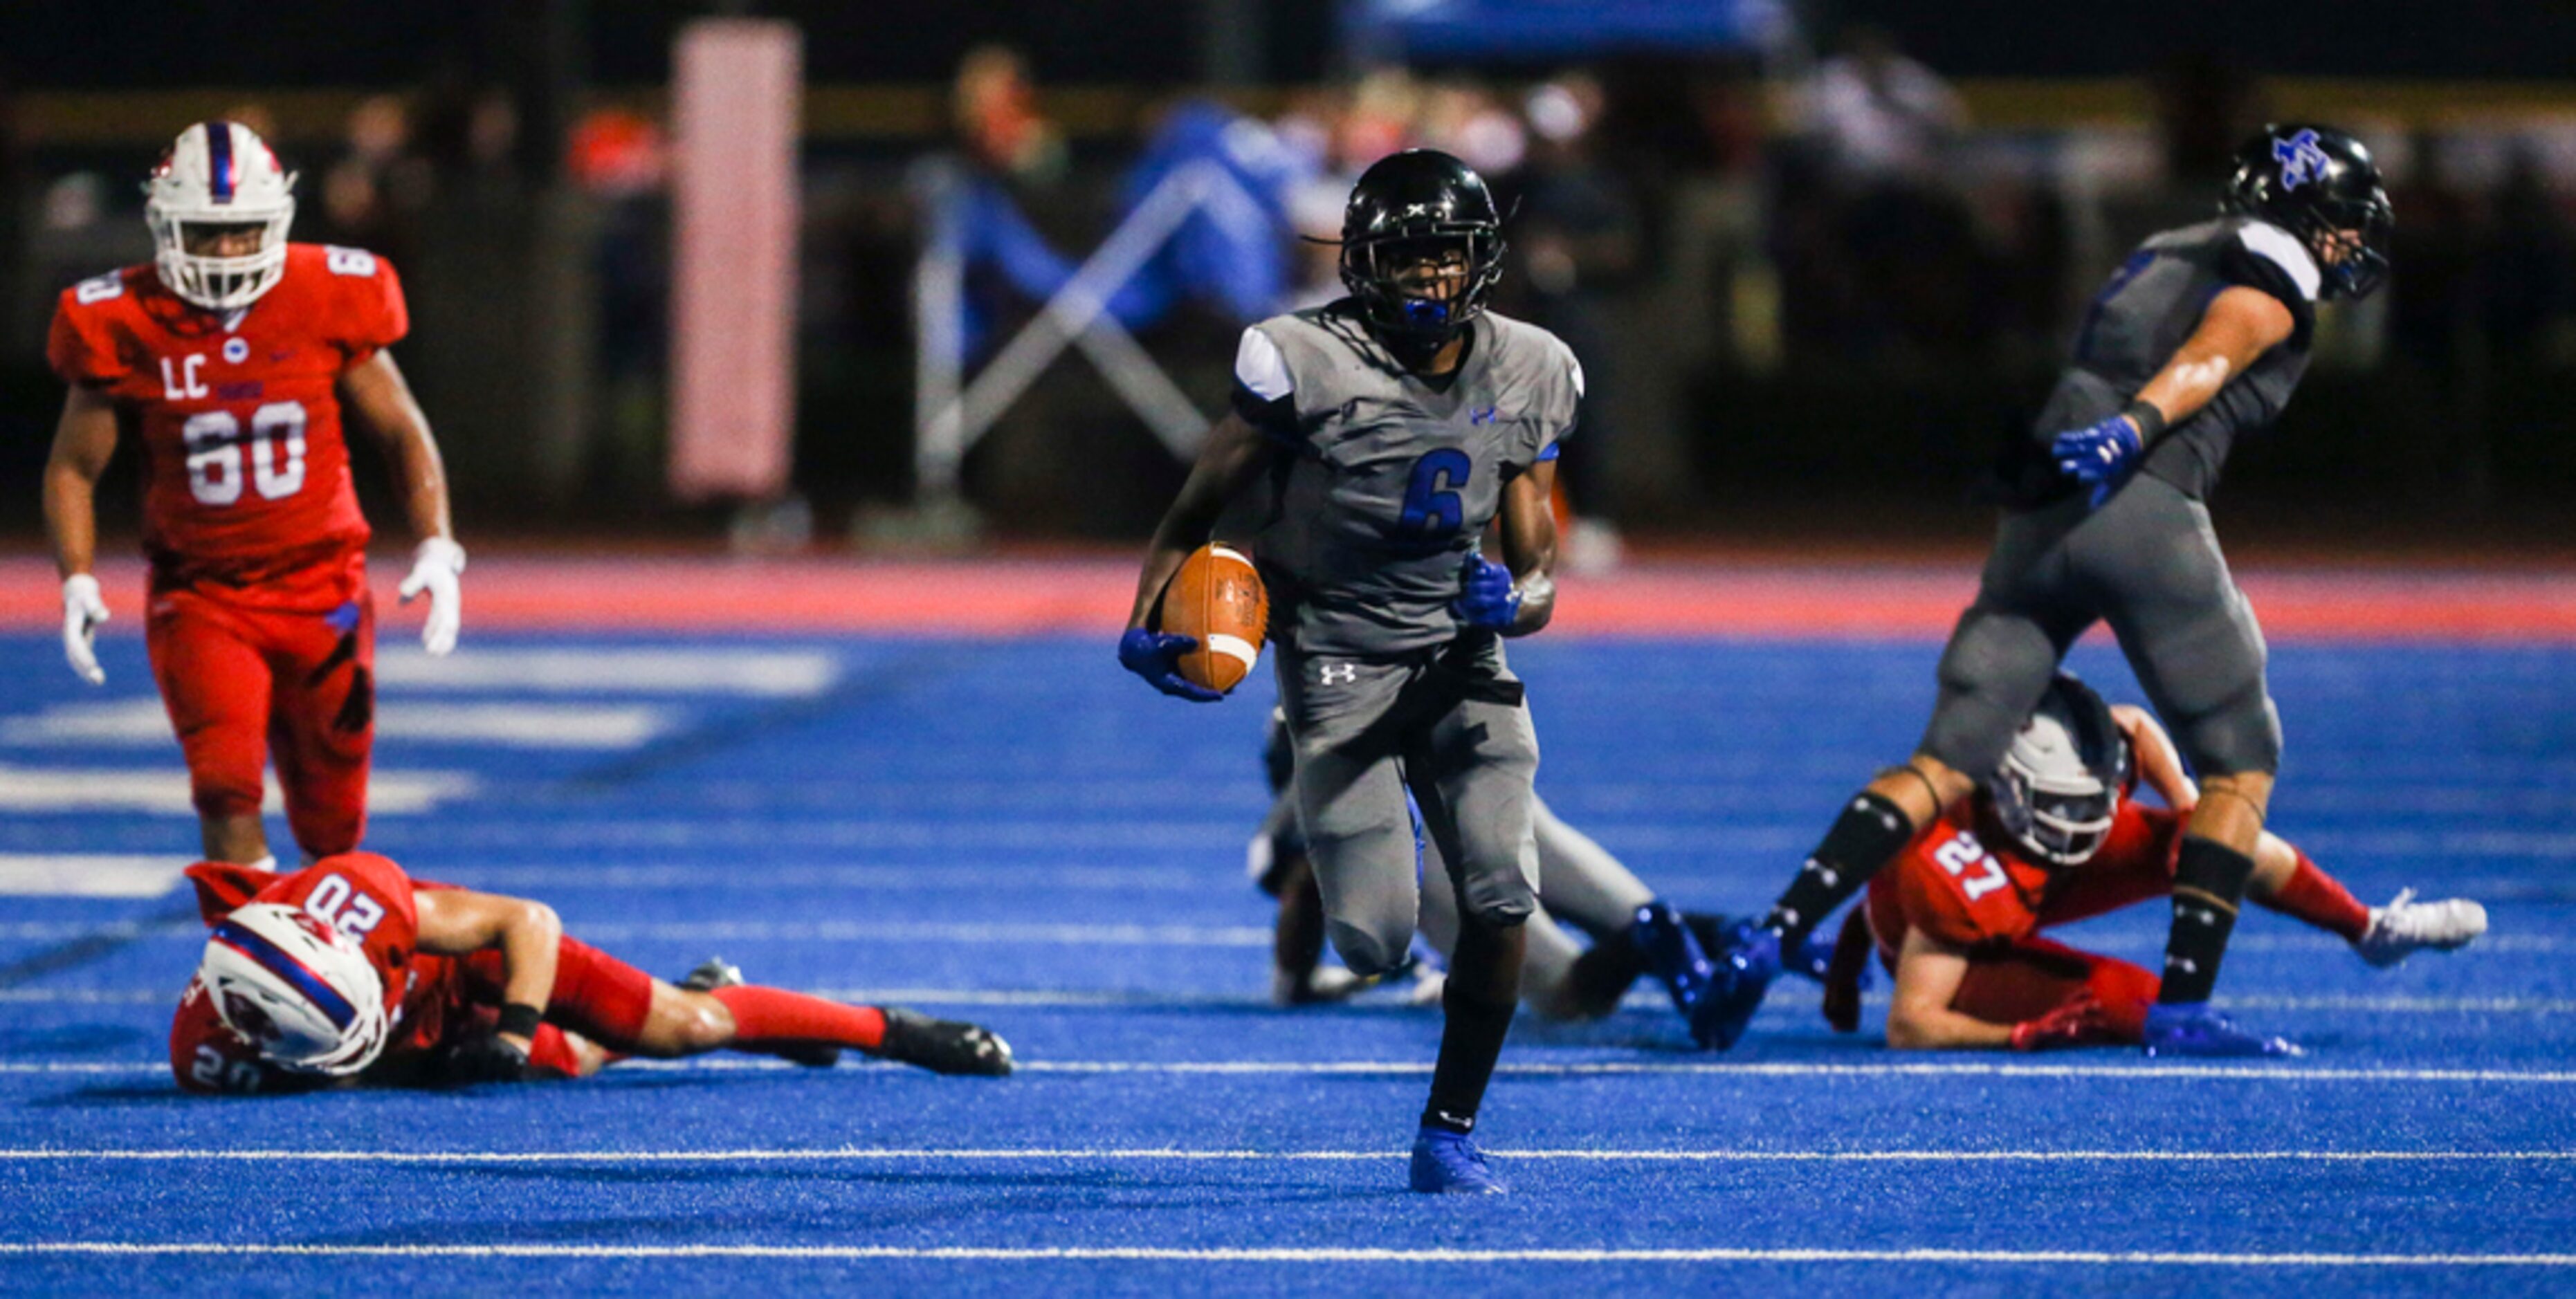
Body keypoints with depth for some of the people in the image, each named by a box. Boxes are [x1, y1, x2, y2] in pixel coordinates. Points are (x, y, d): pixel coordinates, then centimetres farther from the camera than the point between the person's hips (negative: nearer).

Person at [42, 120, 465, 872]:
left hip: (322, 590, 1)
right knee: (229, 794, -21)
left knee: (330, 825, 8)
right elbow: (74, 466, 5)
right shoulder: (125, 327, -7)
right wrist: (77, 581, -9)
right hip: (200, 599, -1)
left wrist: (435, 548, -6)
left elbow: (402, 434, 6)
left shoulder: (329, 305, -6)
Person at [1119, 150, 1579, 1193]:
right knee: (1375, 947, -11)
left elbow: (1539, 567, 4)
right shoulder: (1308, 365, -14)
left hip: (1462, 657, 4)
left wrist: (1517, 602, -20)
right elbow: (1200, 507, -5)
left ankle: (1450, 1130, 4)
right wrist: (1148, 625, -20)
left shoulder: (1526, 378, 0)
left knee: (1501, 902, -16)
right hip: (1339, 665, -3)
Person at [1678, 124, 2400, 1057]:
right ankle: (2181, 1005, -2)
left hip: (2036, 516, 7)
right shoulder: (2269, 283, 6)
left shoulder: (2159, 257, 31)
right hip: (2143, 504, -7)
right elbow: (2205, 360, -12)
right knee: (2241, 760, 6)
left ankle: (1773, 934, -11)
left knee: (1946, 762, 3)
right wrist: (2130, 432, -27)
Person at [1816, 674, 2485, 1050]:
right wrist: (2022, 1036, -52)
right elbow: (1909, 1025, -42)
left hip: (2031, 888, 6)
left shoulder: (2075, 764, -28)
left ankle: (2371, 930, 25)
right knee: (2130, 998, -33)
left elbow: (2135, 727, -2)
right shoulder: (1959, 879, -45)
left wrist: (2189, 811, -16)